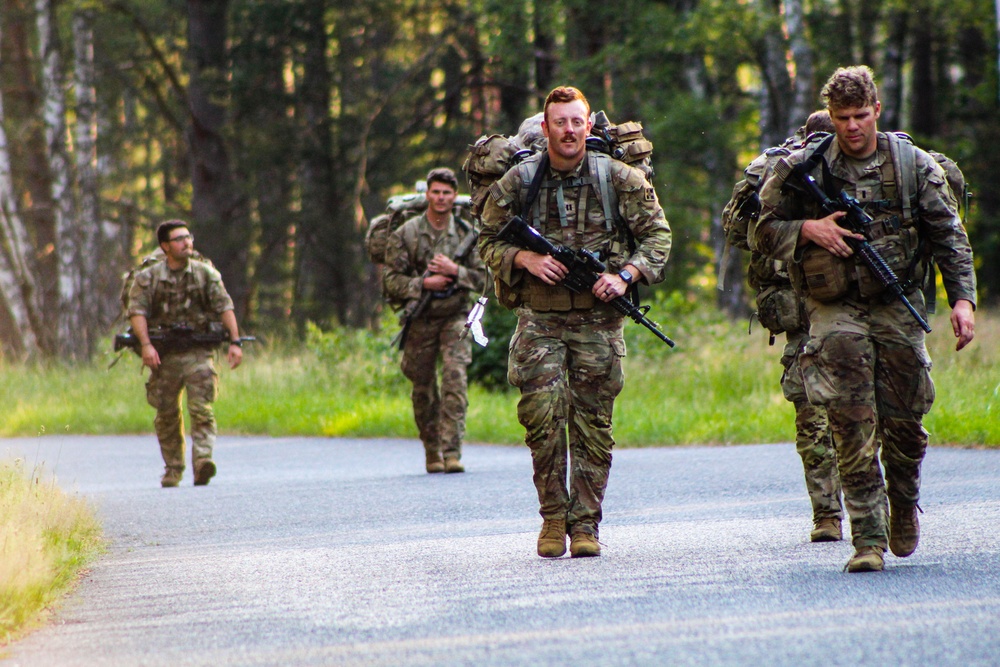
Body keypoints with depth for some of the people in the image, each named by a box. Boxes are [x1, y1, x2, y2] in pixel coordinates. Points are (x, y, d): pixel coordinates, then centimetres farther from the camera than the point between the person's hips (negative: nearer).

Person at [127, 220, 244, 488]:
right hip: (164, 355, 0)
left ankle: (202, 460, -24)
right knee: (167, 415, 6)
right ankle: (173, 468, 17)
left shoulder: (206, 274, 7)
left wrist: (235, 342, -6)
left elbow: (225, 307, 4)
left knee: (201, 408, -15)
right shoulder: (148, 278, 3)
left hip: (198, 354, 0)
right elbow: (137, 311, -6)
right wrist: (146, 345, -20)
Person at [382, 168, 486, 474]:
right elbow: (391, 281, -2)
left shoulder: (466, 234, 4)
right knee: (423, 389, 6)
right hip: (420, 319, 0)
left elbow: (482, 278, 4)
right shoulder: (405, 234, -1)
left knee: (455, 380, -15)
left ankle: (452, 452, -17)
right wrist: (424, 283, -17)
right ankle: (432, 453, 21)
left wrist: (455, 271, -13)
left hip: (455, 316, 0)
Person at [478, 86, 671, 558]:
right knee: (543, 415, -12)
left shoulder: (619, 179, 1)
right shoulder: (516, 183, 2)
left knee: (593, 426, 1)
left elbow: (657, 234, 7)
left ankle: (585, 524, 10)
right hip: (539, 319, 0)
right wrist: (525, 259, -10)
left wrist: (625, 276, -9)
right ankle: (553, 519, 3)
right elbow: (489, 241, 10)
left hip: (598, 320, 1)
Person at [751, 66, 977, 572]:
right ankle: (868, 538, -9)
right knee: (852, 425, -11)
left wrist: (962, 299, -4)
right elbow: (763, 232, 7)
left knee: (904, 421, 4)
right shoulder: (802, 170, 0)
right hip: (834, 309, -1)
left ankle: (904, 506, 33)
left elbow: (949, 236, 6)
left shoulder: (914, 166, 3)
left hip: (898, 308, 1)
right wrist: (807, 230, -12)